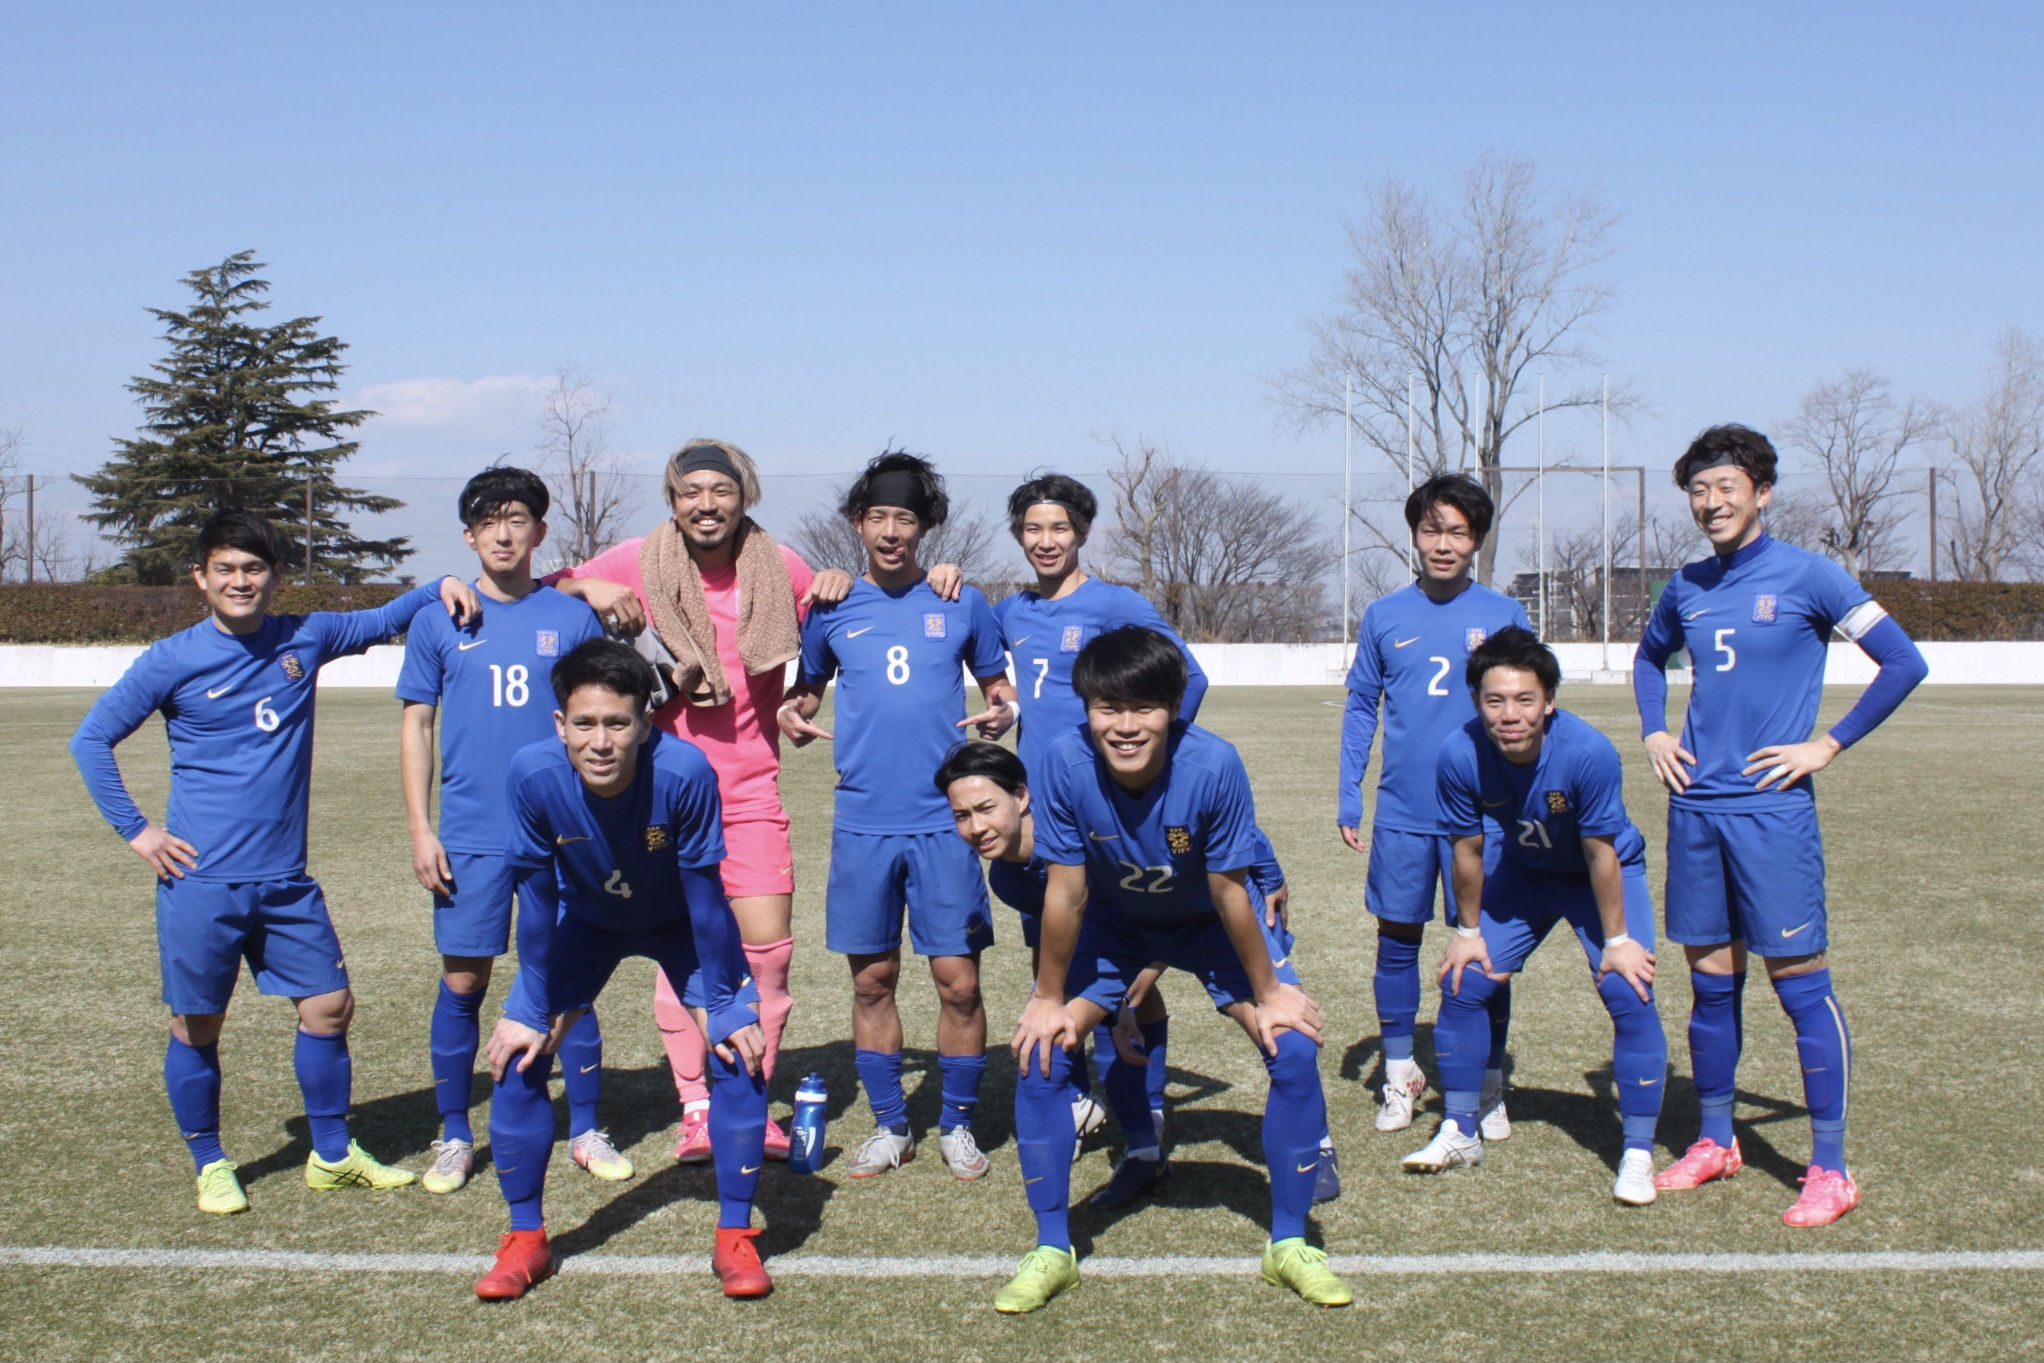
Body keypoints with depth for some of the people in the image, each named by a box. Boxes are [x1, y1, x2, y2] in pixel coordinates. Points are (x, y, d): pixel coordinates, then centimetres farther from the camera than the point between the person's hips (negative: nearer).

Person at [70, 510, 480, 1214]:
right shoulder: (173, 660, -5)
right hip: (201, 880, -4)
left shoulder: (304, 639, 5)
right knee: (197, 1025, 5)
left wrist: (441, 586, 3)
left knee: (330, 1005, 5)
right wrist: (135, 829, -4)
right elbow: (91, 740, 2)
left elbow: (380, 619, 22)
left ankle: (332, 1155, 21)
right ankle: (210, 1165, 23)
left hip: (285, 878, 4)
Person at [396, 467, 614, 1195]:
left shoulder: (573, 619, 4)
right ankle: (455, 1136, 18)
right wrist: (420, 829, 0)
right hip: (469, 836, 0)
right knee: (462, 984, 4)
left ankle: (586, 1130, 16)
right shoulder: (440, 622, 5)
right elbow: (415, 725, 7)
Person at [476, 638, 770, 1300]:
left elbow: (704, 893, -25)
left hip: (682, 923, -1)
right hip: (586, 920, 2)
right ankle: (526, 1238, 10)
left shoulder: (684, 772, -38)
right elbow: (537, 898, -19)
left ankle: (734, 1238, 1)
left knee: (741, 1048, -15)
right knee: (517, 1052, -8)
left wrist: (723, 1004, -19)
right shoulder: (534, 774, -33)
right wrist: (532, 1012, -14)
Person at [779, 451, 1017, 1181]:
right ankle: (890, 1126, 21)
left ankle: (957, 1125, 15)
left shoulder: (961, 604, 5)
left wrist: (1002, 712, -8)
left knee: (958, 981, -2)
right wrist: (791, 717, -2)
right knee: (872, 980, 7)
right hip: (863, 824, 1)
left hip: (944, 822, -1)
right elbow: (807, 688, 19)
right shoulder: (832, 609, 7)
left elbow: (998, 686, 13)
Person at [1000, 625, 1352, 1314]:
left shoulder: (1213, 765, -35)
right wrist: (1049, 998, -11)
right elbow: (1066, 893, -20)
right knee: (1040, 1053, -13)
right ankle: (1052, 1251, 4)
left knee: (1294, 1048, -14)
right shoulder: (1066, 764, -32)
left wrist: (1268, 994, -12)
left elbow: (1229, 893, -23)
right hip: (1112, 923, 1)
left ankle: (1288, 1243, 5)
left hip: (1207, 922, -1)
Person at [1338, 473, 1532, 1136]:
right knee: (1397, 941, 7)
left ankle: (1489, 1087, 16)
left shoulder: (1504, 615, 2)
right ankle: (1400, 1076, 24)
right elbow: (1360, 707, 9)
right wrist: (1347, 798, 4)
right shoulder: (1384, 616, 5)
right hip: (1401, 813, 1)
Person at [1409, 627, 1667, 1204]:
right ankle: (1460, 1133, 17)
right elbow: (1467, 849, -12)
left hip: (1606, 875, -3)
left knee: (1629, 995, -17)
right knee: (1462, 983, -1)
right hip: (1523, 873, 3)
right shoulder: (1460, 755, -28)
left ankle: (1637, 1154, -3)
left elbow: (1600, 853, -24)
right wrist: (1468, 931, -2)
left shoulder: (1588, 752, -36)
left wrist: (1616, 940, -16)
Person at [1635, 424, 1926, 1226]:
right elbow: (1649, 657, 30)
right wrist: (1653, 733, 15)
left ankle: (1829, 1169, 5)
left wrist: (1829, 745, -9)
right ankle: (1715, 1143, 24)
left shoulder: (1806, 576, -5)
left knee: (1801, 983, -3)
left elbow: (1904, 663, -6)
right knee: (1711, 983, 11)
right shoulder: (1688, 588, 10)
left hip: (1773, 808, -5)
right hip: (1695, 807, 5)